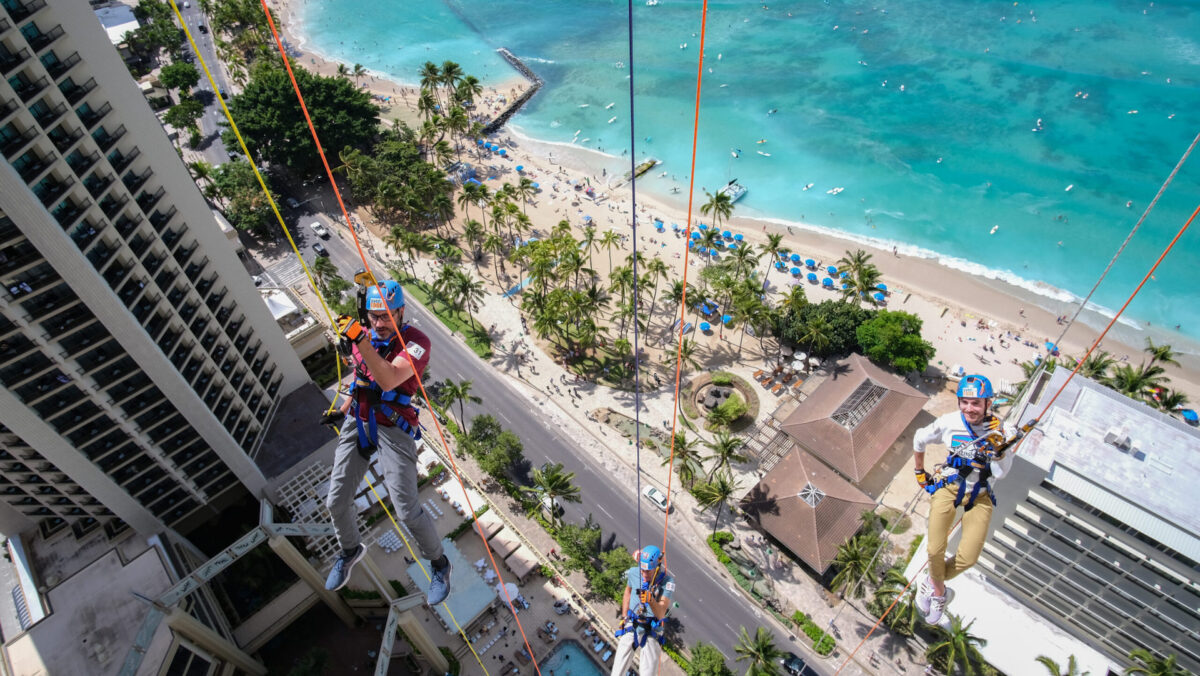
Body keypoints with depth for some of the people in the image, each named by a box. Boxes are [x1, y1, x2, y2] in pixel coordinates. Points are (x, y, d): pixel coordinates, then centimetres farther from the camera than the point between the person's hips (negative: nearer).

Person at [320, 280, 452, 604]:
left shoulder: (417, 342, -18)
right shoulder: (362, 336, 2)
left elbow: (389, 380, -33)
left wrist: (360, 340, -39)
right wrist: (343, 411, 21)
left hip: (393, 429, -6)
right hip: (357, 422, 6)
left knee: (407, 510, -6)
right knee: (337, 501, 9)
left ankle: (438, 563, 22)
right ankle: (350, 551, 41)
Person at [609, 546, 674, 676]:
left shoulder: (668, 581, -20)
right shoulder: (634, 573, -11)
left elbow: (660, 614, -24)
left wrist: (651, 600, -44)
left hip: (652, 630, -2)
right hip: (632, 625, 2)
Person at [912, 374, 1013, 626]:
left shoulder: (1001, 431, -11)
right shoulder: (949, 422, -11)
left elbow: (1001, 473, -13)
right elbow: (919, 440, 8)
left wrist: (997, 446, -27)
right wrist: (919, 472, 15)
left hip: (979, 495, 1)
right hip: (948, 486, -1)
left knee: (968, 558, -12)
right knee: (935, 551, -14)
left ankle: (931, 583, 19)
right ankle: (939, 592, 19)